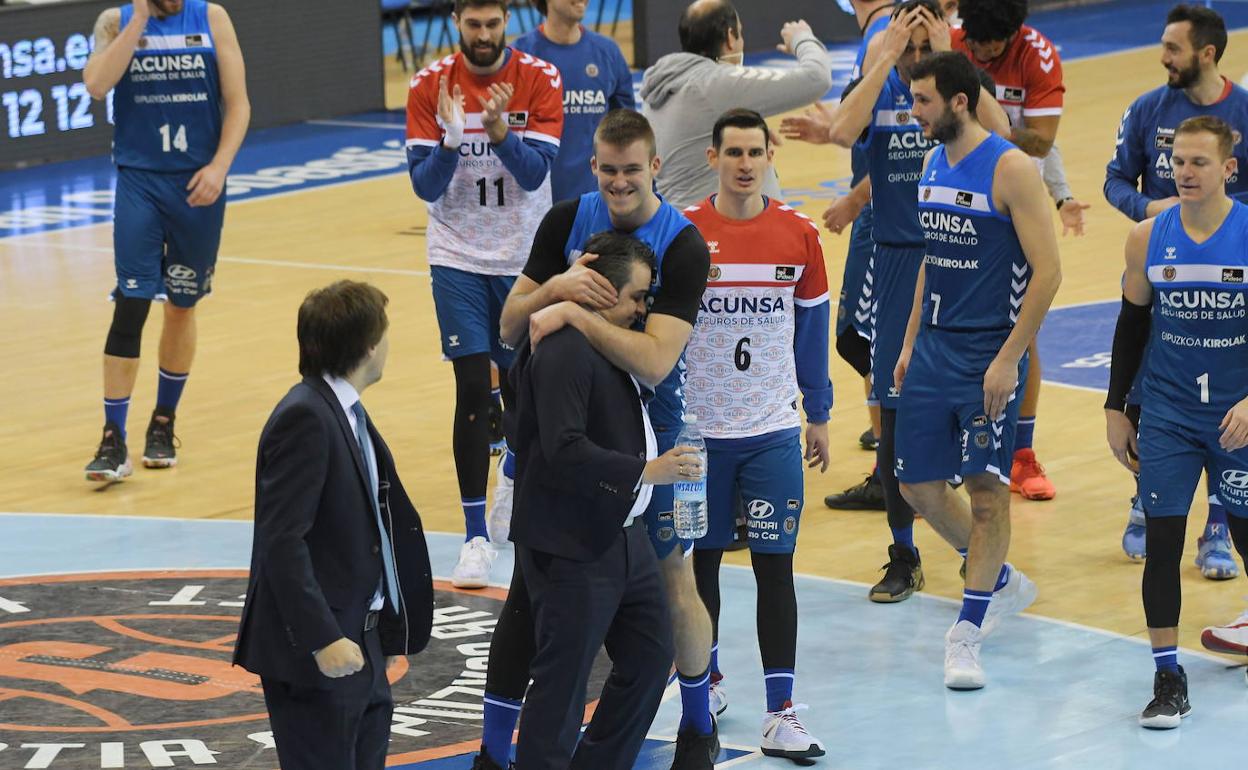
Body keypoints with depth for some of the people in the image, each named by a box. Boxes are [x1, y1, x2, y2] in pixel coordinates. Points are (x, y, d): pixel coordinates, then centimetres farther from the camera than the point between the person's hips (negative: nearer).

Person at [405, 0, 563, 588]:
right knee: (473, 387, -9)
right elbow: (425, 186, -10)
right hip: (458, 259, 0)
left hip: (525, 258, 1)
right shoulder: (430, 86, -6)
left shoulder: (540, 79, -8)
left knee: (522, 385, 9)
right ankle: (475, 537, -3)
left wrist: (498, 130, -32)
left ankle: (512, 475, 43)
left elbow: (535, 174, -15)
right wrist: (450, 140, -28)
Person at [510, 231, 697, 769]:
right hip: (572, 549, -11)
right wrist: (645, 471, -26)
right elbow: (564, 451, -27)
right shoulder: (565, 352, -19)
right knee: (563, 684, -4)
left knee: (650, 657, 17)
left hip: (622, 538, 11)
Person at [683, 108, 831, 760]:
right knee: (699, 560, 11)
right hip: (697, 429, 0)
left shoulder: (798, 236, -1)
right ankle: (706, 683, 30)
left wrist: (818, 416, 12)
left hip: (772, 432, 0)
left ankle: (781, 713, 0)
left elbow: (812, 330, 9)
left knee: (775, 566, -2)